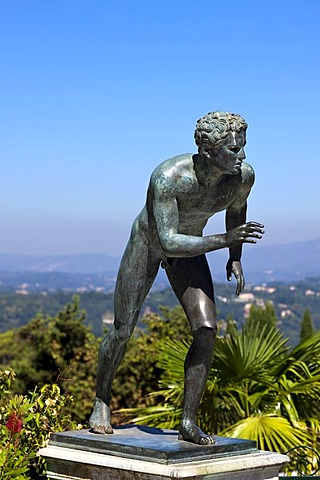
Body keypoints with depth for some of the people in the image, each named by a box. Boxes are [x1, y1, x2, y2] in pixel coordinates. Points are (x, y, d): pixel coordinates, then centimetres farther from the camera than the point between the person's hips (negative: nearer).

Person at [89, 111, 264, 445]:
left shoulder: (243, 176, -23)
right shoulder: (168, 177, -39)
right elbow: (169, 242, -43)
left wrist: (235, 258, 1)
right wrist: (225, 240, -48)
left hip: (190, 248, 4)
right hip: (147, 242, -3)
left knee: (206, 330, -14)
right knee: (123, 331, 4)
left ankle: (188, 423, -3)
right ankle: (102, 402, 30)